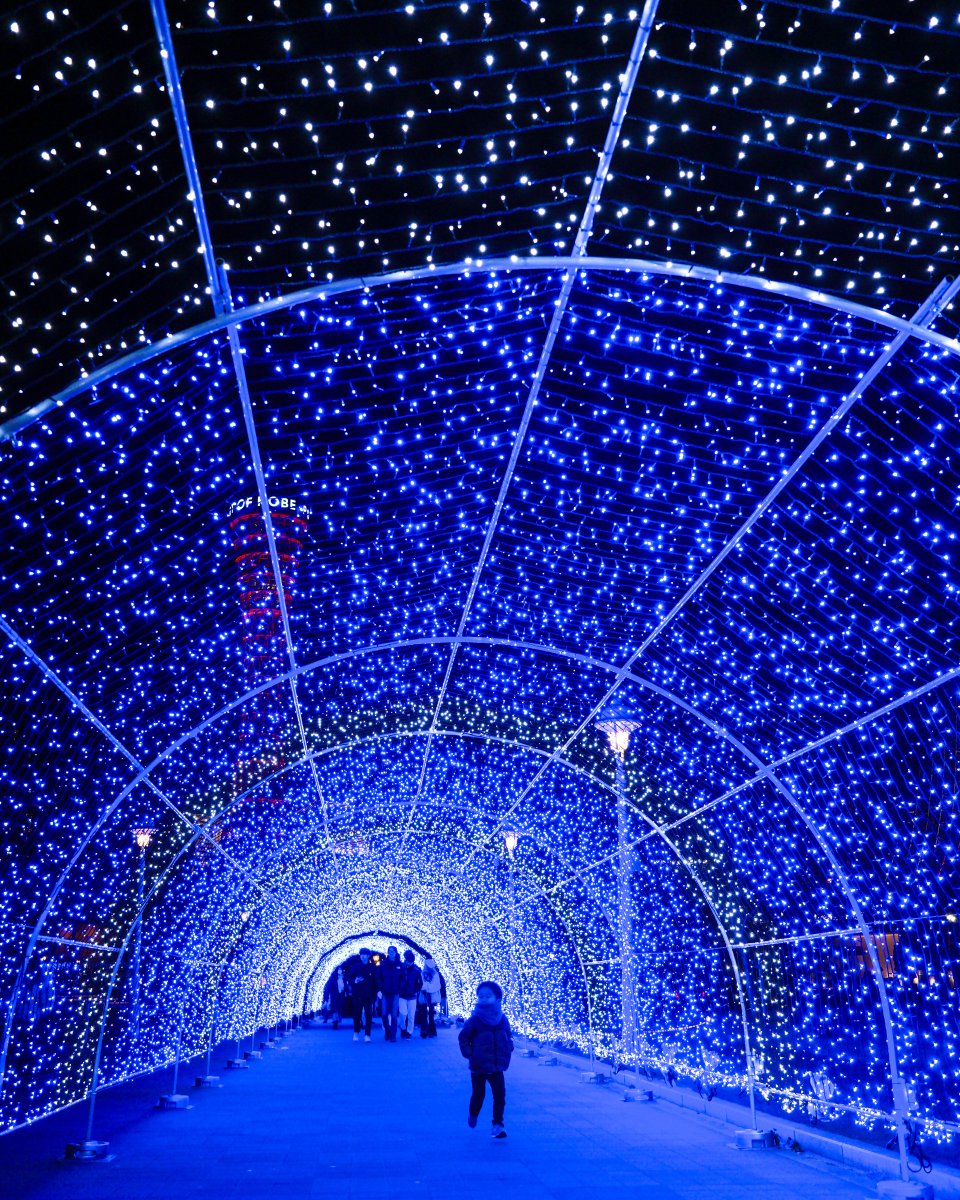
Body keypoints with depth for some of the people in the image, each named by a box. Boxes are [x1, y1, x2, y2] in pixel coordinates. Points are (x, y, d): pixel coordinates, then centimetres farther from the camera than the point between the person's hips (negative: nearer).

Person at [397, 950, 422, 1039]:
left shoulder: (416, 969, -1)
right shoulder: (400, 968, -5)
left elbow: (420, 982, 8)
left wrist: (416, 991, 3)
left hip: (412, 996, 1)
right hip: (402, 996, -1)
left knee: (411, 1016, 1)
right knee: (403, 1013, -14)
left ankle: (409, 1033, 15)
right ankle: (403, 1028, 12)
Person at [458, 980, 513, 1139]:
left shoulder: (502, 1019, -1)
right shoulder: (475, 1020, -11)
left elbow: (508, 1037, 16)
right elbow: (463, 1038, -3)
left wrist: (507, 1051, 3)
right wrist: (469, 1053, -11)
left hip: (496, 1067, 3)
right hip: (478, 1067, -2)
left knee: (500, 1095, -3)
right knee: (478, 1094, 8)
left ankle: (497, 1124, 8)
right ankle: (472, 1114, 38)